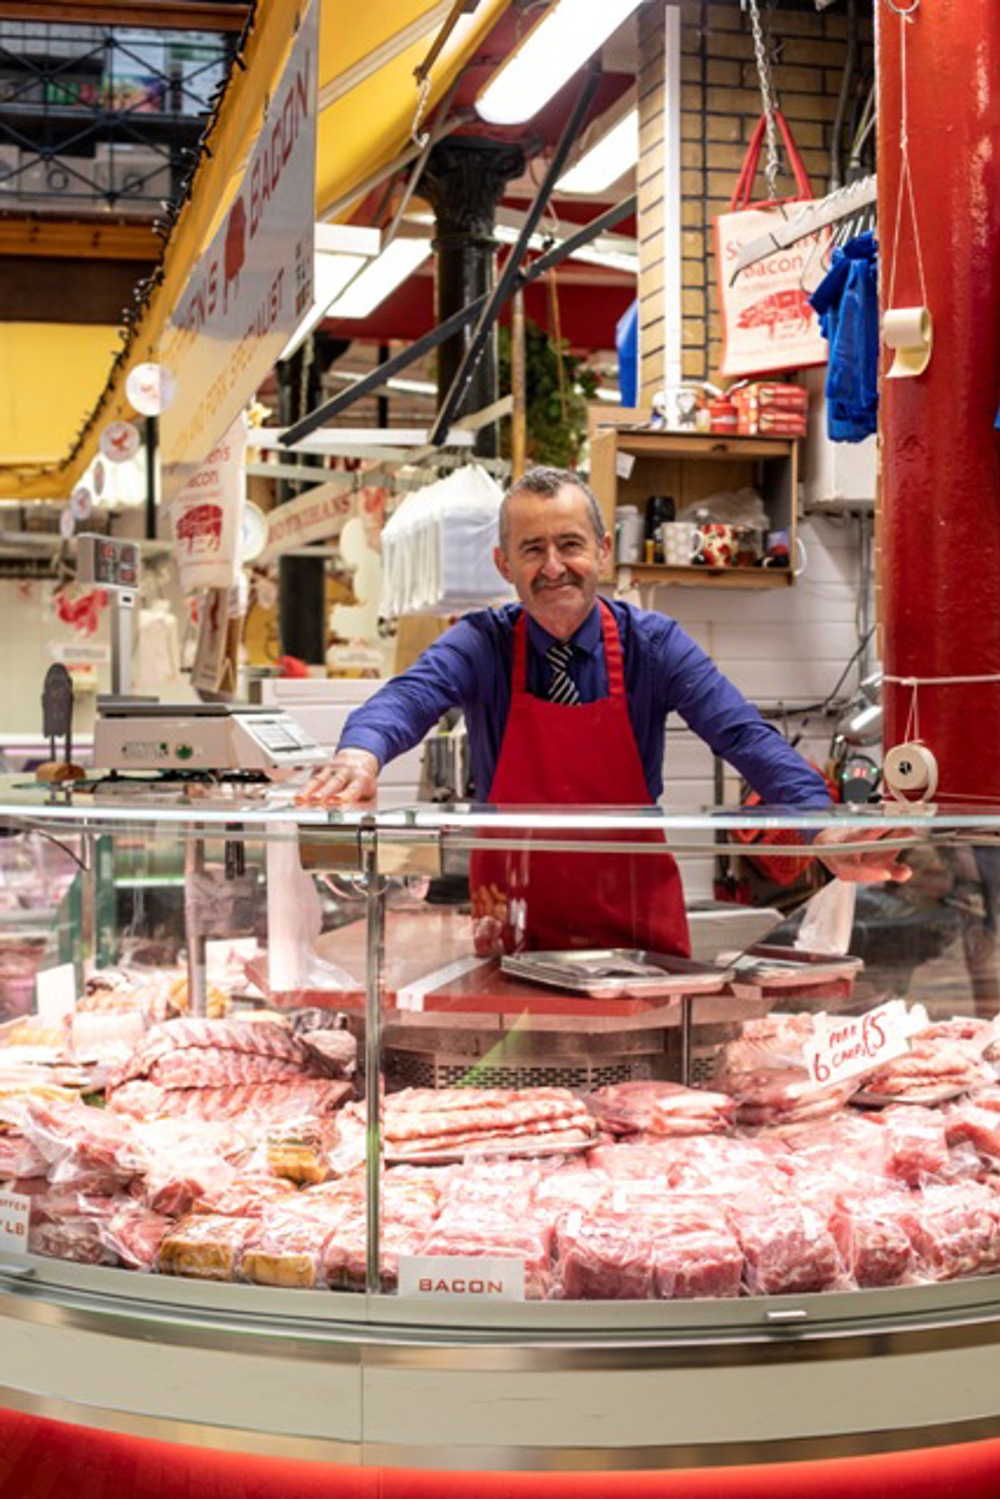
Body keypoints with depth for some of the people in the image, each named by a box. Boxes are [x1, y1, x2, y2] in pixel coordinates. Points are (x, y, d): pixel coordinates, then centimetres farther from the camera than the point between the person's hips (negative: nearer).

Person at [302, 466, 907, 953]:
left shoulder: (653, 644, -5)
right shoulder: (483, 645, -5)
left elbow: (743, 735, -17)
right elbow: (412, 696, -24)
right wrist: (362, 751, -48)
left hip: (635, 920, 0)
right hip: (517, 926, 0)